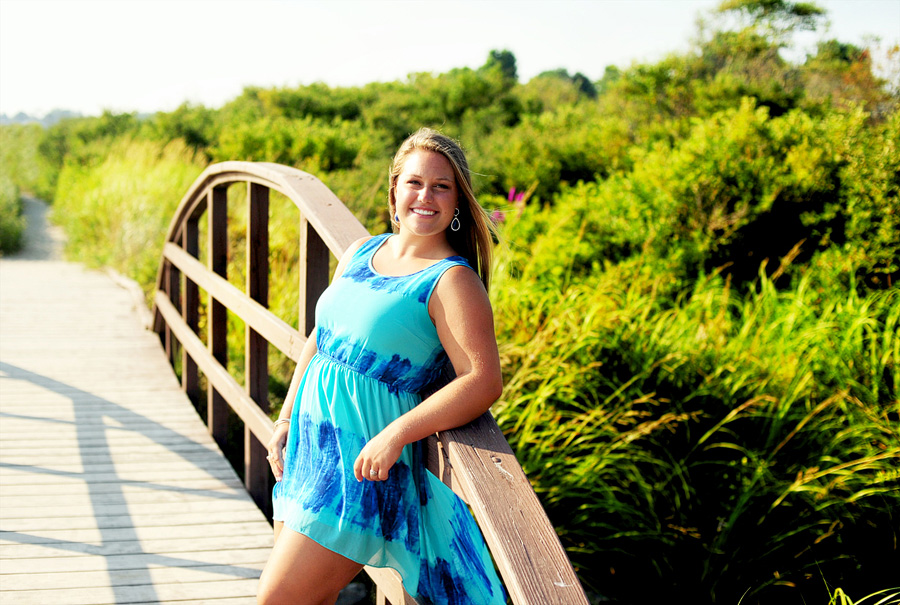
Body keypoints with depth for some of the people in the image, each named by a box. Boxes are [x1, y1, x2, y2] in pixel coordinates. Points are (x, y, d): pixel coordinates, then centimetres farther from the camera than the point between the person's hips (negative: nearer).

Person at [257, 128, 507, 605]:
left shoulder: (451, 280, -11)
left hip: (362, 462, -7)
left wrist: (395, 435, -26)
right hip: (311, 446, 7)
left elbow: (484, 382, -21)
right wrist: (286, 418, 14)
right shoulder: (361, 253, 10)